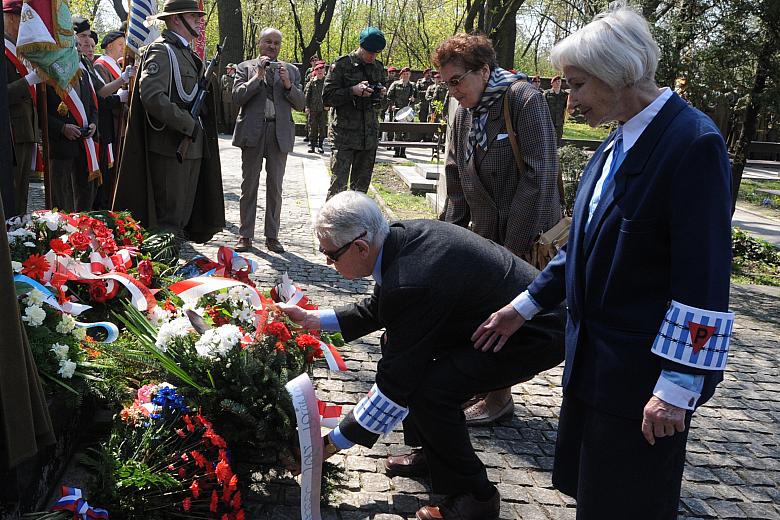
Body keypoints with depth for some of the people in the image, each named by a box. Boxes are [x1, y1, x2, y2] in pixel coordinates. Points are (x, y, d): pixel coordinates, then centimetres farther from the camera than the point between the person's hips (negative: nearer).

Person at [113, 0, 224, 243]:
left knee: (184, 214, 14)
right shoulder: (161, 51, -9)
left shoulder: (188, 54, 20)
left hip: (191, 147, 9)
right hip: (170, 146, -9)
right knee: (168, 217, -5)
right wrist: (188, 125, -20)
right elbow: (152, 96, -22)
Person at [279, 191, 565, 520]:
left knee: (429, 390, -22)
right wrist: (312, 319, 6)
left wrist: (332, 443, -15)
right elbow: (377, 309, 12)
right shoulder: (400, 235, -6)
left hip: (535, 333, -10)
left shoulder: (412, 283, -33)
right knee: (397, 345, 9)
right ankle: (432, 453, 23)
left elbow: (395, 385, -25)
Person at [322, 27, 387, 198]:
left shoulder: (378, 67, 13)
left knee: (361, 186, 10)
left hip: (370, 135, 5)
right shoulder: (342, 64, -3)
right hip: (344, 134, -5)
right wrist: (353, 91, -17)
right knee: (339, 185, -10)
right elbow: (327, 97, -6)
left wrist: (381, 95, 1)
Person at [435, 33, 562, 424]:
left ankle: (499, 398, 19)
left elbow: (539, 177, -20)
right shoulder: (464, 112, 7)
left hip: (524, 238, -7)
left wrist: (514, 245, -20)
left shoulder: (525, 101, -16)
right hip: (483, 233, 7)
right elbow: (455, 175, 14)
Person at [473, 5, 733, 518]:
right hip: (593, 359, 8)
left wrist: (677, 388, -20)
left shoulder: (692, 142, -19)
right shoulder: (619, 143, 7)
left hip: (642, 373, -8)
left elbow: (704, 278, -21)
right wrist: (523, 307, 14)